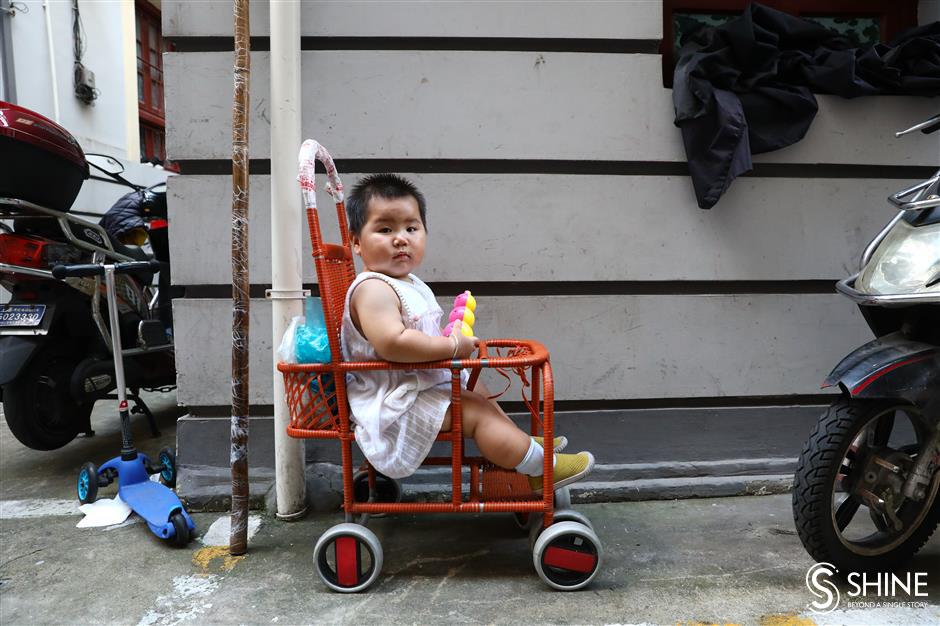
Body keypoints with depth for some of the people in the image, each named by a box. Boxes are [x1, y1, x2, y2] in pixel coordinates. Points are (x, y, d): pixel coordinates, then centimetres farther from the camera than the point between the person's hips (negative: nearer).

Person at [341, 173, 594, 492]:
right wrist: (451, 346, -28)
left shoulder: (409, 284, 11)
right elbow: (392, 344, -37)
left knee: (475, 389, 24)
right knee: (474, 410, -13)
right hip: (394, 404, -11)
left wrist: (457, 338, 6)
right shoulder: (373, 289, -24)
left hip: (423, 384, 12)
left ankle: (522, 443, 40)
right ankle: (541, 467, -1)